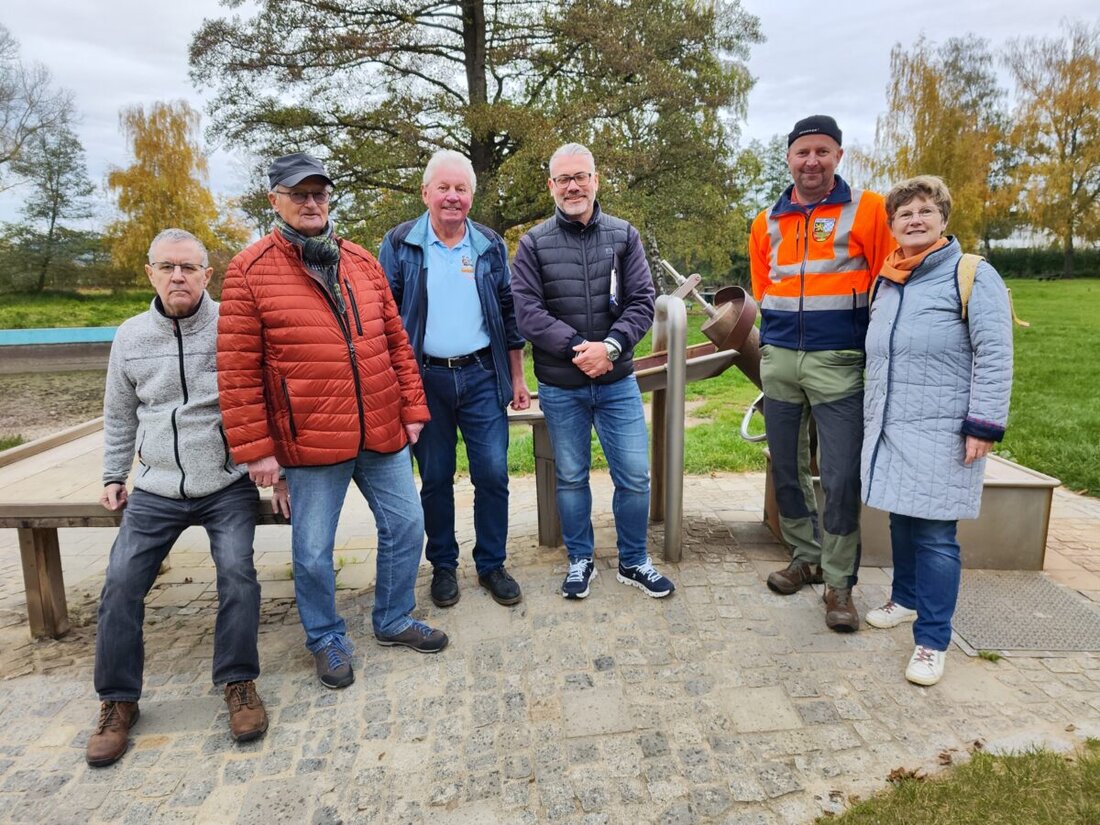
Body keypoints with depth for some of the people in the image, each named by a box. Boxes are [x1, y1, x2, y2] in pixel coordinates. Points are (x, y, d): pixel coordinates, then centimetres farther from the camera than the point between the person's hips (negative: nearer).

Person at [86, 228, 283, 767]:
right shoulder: (130, 337, 5)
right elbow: (119, 415, 18)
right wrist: (113, 476, 19)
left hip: (228, 486, -3)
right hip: (156, 491, 3)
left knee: (237, 572, -18)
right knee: (120, 585, -5)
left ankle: (239, 683, 0)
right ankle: (118, 701, 11)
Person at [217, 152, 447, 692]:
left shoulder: (362, 262, 9)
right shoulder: (249, 272, -5)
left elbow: (396, 341, 11)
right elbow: (238, 370, -7)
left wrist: (412, 409, 8)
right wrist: (255, 448, -9)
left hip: (383, 434, 5)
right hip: (310, 442, -4)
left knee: (405, 525, 13)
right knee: (313, 550, 8)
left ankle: (393, 620, 36)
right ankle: (326, 639, 33)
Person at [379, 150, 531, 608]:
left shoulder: (490, 246, 6)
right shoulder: (400, 244, 0)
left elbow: (508, 314, 10)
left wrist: (517, 377, 8)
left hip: (482, 376, 2)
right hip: (424, 377, -1)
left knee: (493, 475, 2)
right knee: (435, 479, 8)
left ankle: (492, 565, 19)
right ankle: (443, 565, 25)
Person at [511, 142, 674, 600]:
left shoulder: (624, 235, 3)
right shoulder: (534, 243, -1)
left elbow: (642, 301, -2)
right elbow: (528, 311, -10)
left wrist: (610, 346, -17)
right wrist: (577, 348, -19)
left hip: (618, 381, 1)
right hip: (560, 386, -1)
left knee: (635, 476, 5)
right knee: (571, 478, 13)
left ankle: (633, 561, 26)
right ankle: (580, 561, 31)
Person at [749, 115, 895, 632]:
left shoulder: (867, 210, -1)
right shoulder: (767, 222, 11)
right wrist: (781, 331, 12)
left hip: (839, 361, -4)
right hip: (779, 359, 5)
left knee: (841, 478, -5)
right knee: (786, 470, 11)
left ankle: (839, 583, 8)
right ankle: (805, 558, 28)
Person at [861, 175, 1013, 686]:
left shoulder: (973, 275, -5)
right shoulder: (885, 282, 14)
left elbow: (994, 356, -11)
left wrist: (984, 425, -16)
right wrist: (871, 417, 20)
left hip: (942, 434, -6)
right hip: (889, 430, 6)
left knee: (934, 535, -4)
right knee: (901, 522, 16)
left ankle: (932, 641, 6)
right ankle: (906, 600, 36)